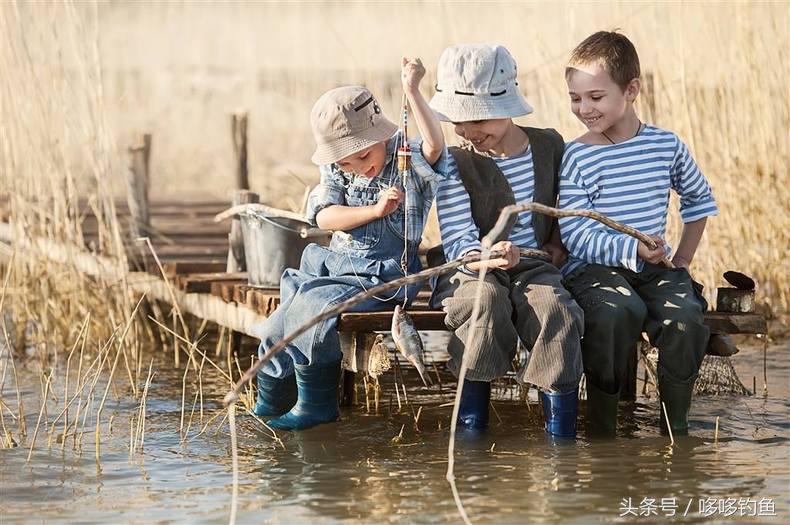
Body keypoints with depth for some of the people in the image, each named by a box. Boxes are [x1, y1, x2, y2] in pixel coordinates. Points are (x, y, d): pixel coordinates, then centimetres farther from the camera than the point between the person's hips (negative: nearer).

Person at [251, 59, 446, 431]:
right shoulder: (335, 172, 8)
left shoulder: (410, 163, -7)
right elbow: (325, 217, -6)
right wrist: (375, 210, -21)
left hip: (382, 278, -7)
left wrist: (412, 91, -36)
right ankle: (270, 405, 9)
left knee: (311, 309, -24)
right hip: (333, 267, 7)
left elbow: (434, 145, -30)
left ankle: (316, 405, -7)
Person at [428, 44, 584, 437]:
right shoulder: (455, 164, -5)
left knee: (556, 311, -31)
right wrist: (489, 259, -36)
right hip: (471, 271, -2)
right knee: (486, 303, -37)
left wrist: (557, 243, 8)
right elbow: (457, 240, -15)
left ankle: (561, 436, -26)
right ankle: (471, 428, -27)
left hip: (535, 268, 2)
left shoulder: (550, 145, 5)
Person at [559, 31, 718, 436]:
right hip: (594, 267, -3)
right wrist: (633, 250, -26)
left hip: (653, 266, 3)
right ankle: (601, 430, -22)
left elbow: (699, 198, 23)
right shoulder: (577, 157, -5)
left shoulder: (666, 145, 6)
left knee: (685, 317, -28)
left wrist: (683, 259, 14)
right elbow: (575, 232, -13)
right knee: (618, 311, -36)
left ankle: (676, 430, -11)